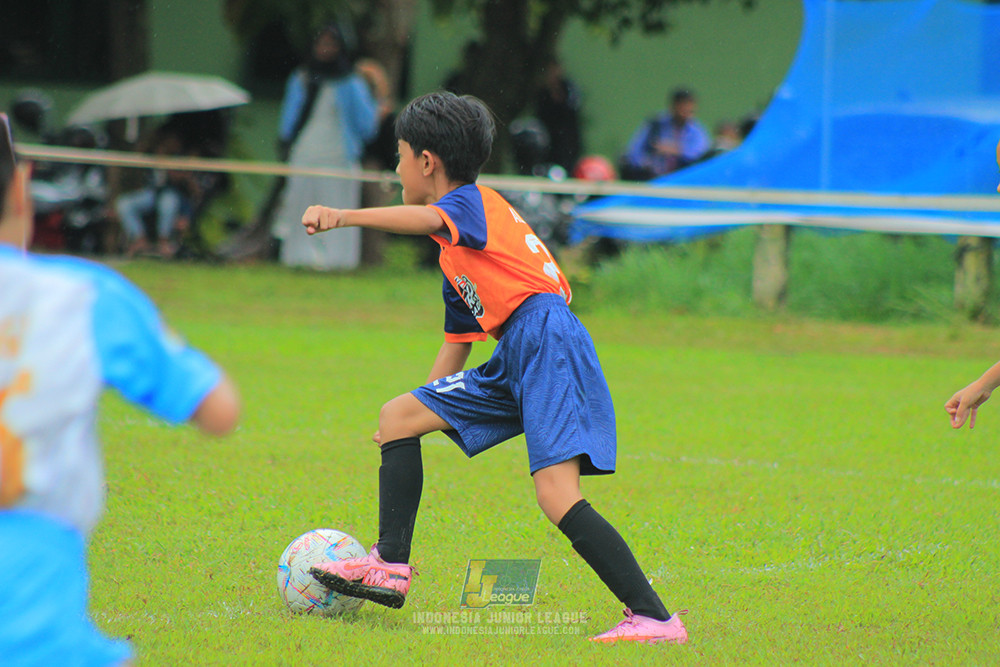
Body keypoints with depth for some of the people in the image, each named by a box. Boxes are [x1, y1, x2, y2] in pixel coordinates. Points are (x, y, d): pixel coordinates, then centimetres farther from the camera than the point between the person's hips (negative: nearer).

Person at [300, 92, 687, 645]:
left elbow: (427, 219, -25)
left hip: (546, 337, -10)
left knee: (557, 496, -22)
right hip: (512, 365, 10)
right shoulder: (454, 259, 27)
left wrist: (340, 217, -35)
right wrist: (421, 410, 33)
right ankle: (391, 566, 14)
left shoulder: (473, 201, -1)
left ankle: (653, 618, -24)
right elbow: (456, 345, 32)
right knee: (397, 416, 15)